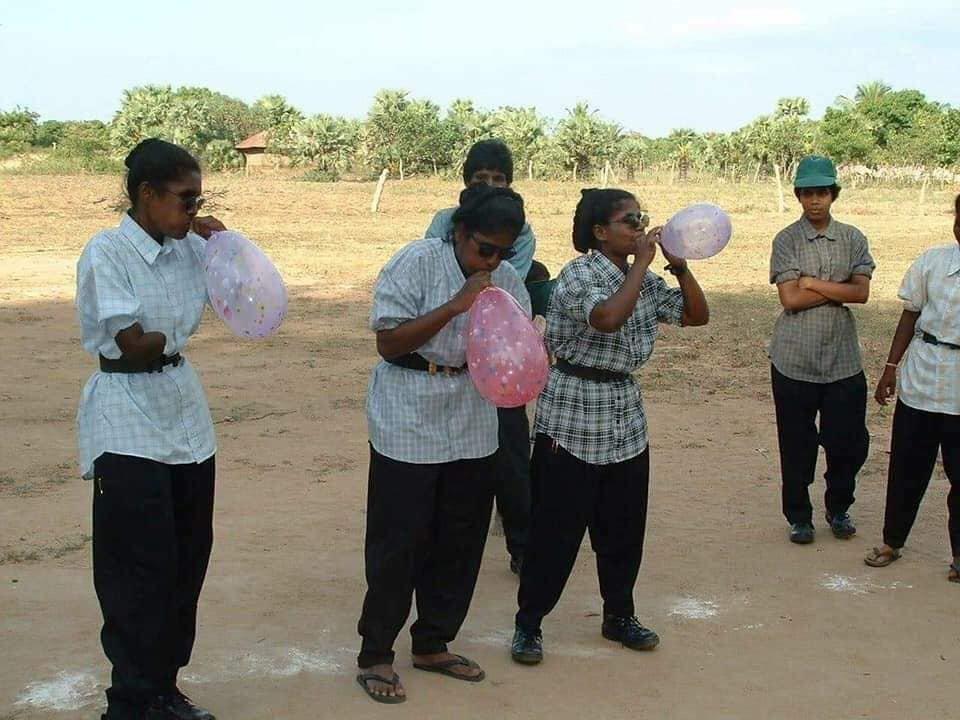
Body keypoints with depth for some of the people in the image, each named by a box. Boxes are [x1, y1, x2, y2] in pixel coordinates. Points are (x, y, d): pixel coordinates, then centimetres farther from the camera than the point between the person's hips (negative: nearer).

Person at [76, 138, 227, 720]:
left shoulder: (191, 247, 5)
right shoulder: (107, 253, -12)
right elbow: (135, 344, -17)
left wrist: (228, 241, -2)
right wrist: (178, 334, 1)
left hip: (185, 409, 6)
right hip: (128, 422, -6)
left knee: (188, 560, 10)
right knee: (142, 569, -1)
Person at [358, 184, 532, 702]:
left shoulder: (507, 279, 3)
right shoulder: (417, 263, -13)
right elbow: (389, 343, -18)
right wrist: (455, 305, -24)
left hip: (472, 424, 6)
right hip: (409, 424, -5)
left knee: (461, 540, 12)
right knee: (398, 542, 0)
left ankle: (432, 645, 28)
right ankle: (375, 655, 15)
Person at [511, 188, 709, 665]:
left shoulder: (643, 280, 8)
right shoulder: (578, 275, -15)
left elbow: (697, 315, 10)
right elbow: (608, 318, -35)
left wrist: (679, 266, -3)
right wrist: (642, 263, -25)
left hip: (626, 416, 7)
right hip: (572, 417, -7)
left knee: (625, 526, 14)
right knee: (557, 527, 0)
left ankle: (619, 615, 30)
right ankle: (528, 623, 13)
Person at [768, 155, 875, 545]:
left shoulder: (853, 239, 4)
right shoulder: (786, 241, -4)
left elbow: (862, 293, -7)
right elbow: (790, 299, -13)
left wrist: (812, 282, -12)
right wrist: (839, 289, -11)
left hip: (843, 359, 2)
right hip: (795, 361, -2)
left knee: (848, 441, 8)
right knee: (797, 444, 7)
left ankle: (838, 510, 30)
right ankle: (799, 516, 24)